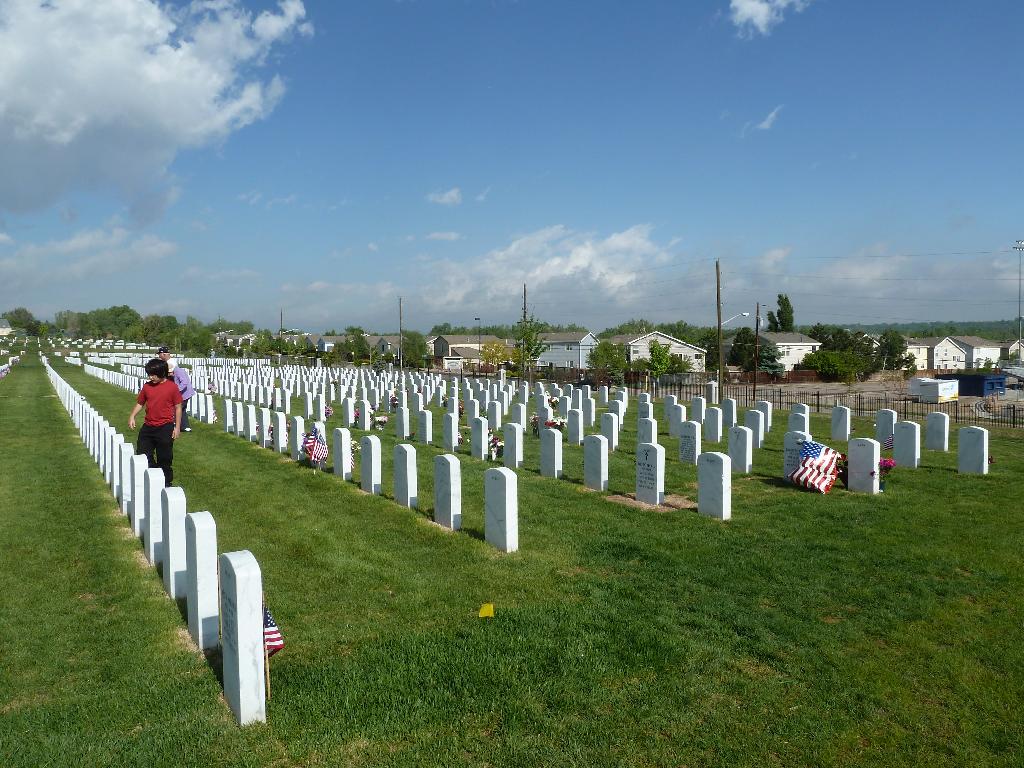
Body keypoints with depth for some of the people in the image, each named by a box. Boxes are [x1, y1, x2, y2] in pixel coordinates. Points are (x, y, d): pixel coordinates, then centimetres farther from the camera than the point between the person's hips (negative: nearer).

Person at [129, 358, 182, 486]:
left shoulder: (172, 387, -9)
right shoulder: (147, 386, 4)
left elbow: (178, 408, -5)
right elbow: (140, 403, 14)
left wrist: (177, 427, -6)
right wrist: (132, 416, -3)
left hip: (165, 428, -5)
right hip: (148, 427, 5)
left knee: (164, 457, 5)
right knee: (143, 454, 9)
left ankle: (166, 482, 19)